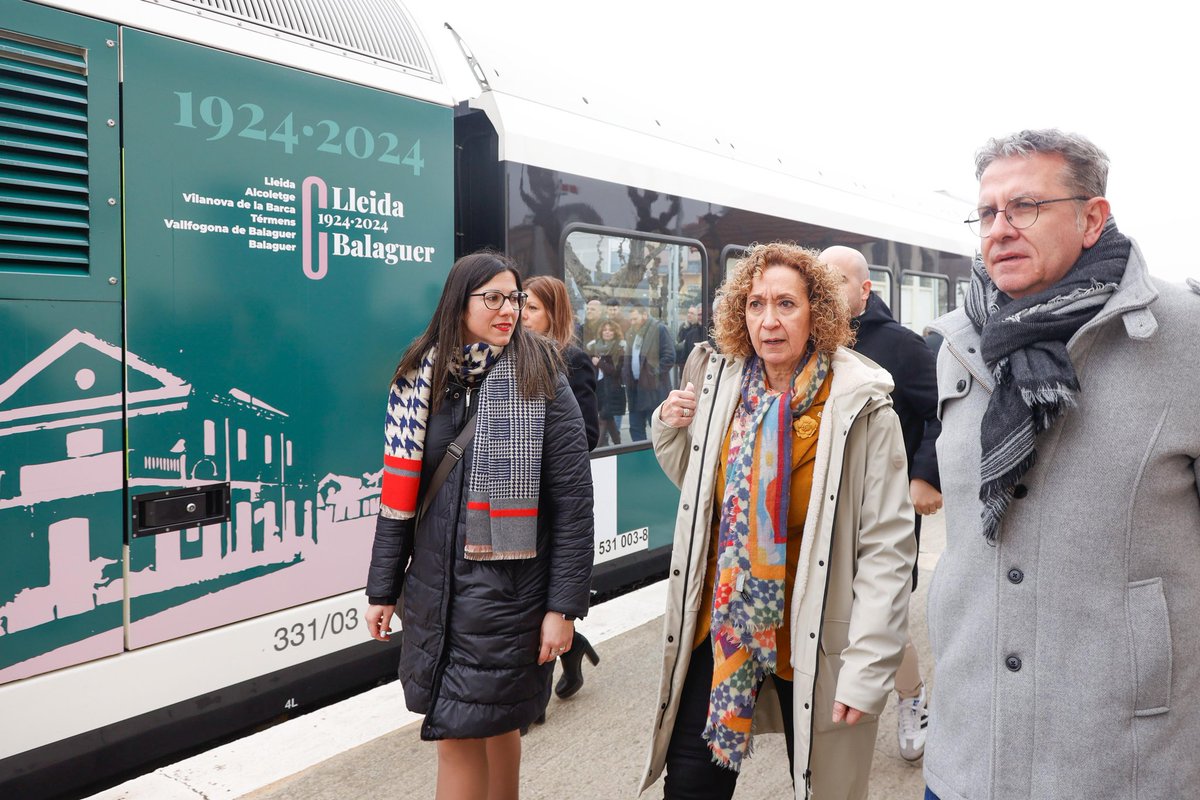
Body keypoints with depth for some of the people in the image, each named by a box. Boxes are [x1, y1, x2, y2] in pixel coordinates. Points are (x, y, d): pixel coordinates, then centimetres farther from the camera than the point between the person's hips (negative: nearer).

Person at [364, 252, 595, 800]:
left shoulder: (541, 384, -8)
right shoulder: (421, 379, 3)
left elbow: (573, 505, -10)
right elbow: (398, 493, 7)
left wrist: (563, 607, -12)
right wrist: (383, 590, 8)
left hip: (507, 592, -4)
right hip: (432, 588, 4)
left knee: (461, 732, 0)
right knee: (492, 722, 17)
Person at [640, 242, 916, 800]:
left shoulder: (860, 407, -14)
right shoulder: (719, 387, 1)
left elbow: (887, 547, -14)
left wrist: (868, 666, -16)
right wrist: (671, 430, -1)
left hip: (814, 643, -4)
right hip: (718, 628, 4)